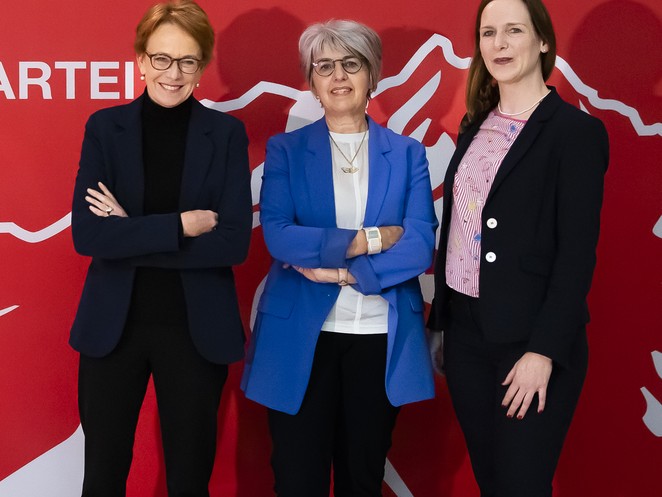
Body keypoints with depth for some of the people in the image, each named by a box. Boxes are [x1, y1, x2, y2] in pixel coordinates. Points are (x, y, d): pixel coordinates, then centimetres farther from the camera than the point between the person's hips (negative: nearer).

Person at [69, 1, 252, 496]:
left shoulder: (226, 133, -2)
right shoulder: (104, 127, 0)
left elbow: (234, 242, -11)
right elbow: (86, 233, -10)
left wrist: (130, 234, -14)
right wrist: (180, 225, -16)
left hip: (197, 328, 0)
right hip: (113, 325, 1)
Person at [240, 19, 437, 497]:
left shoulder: (407, 153, 6)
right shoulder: (285, 150, 4)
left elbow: (420, 245, -6)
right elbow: (278, 237, -11)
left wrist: (344, 272, -16)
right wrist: (369, 239, -14)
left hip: (381, 338, 1)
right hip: (300, 337, -1)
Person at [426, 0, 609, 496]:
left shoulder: (576, 130, -9)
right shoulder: (475, 125, 10)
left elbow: (577, 254, -14)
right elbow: (455, 228, 12)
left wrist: (544, 350, -18)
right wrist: (441, 321, 10)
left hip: (529, 340, -6)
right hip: (465, 330, 6)